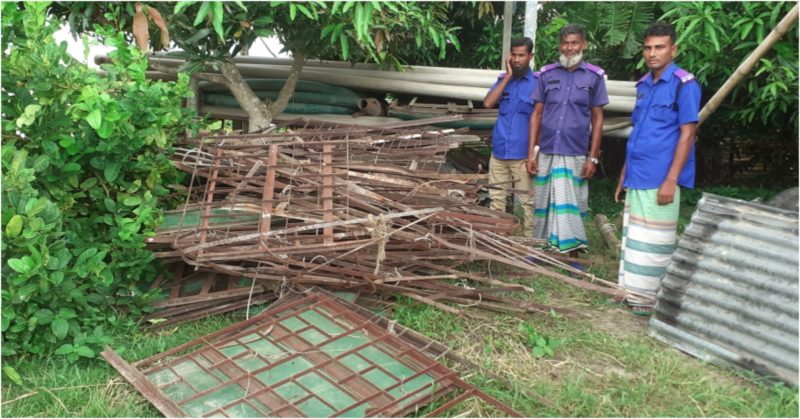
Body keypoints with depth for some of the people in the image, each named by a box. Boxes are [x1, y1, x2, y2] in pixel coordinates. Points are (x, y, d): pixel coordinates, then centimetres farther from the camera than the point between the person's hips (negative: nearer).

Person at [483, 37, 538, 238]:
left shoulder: (538, 82, -3)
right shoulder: (503, 79, 10)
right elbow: (488, 103, -5)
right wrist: (508, 76, -6)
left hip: (523, 154, -4)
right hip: (499, 151, 4)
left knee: (527, 201, 1)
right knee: (496, 198, 12)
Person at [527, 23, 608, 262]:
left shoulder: (594, 76, 2)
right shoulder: (546, 74, 6)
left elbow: (597, 119, 3)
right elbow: (537, 115, 7)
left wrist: (593, 157, -3)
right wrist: (531, 153, 2)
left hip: (575, 154, -2)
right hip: (546, 152, 2)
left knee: (572, 205, 3)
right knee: (543, 202, 10)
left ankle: (573, 255, 13)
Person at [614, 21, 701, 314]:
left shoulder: (684, 84, -8)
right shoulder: (644, 85, 13)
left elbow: (687, 134, -12)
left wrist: (671, 180, -18)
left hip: (660, 179, -7)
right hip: (637, 178, 7)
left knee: (653, 240, 1)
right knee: (632, 235, 13)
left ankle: (649, 298, 13)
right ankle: (630, 291, 24)